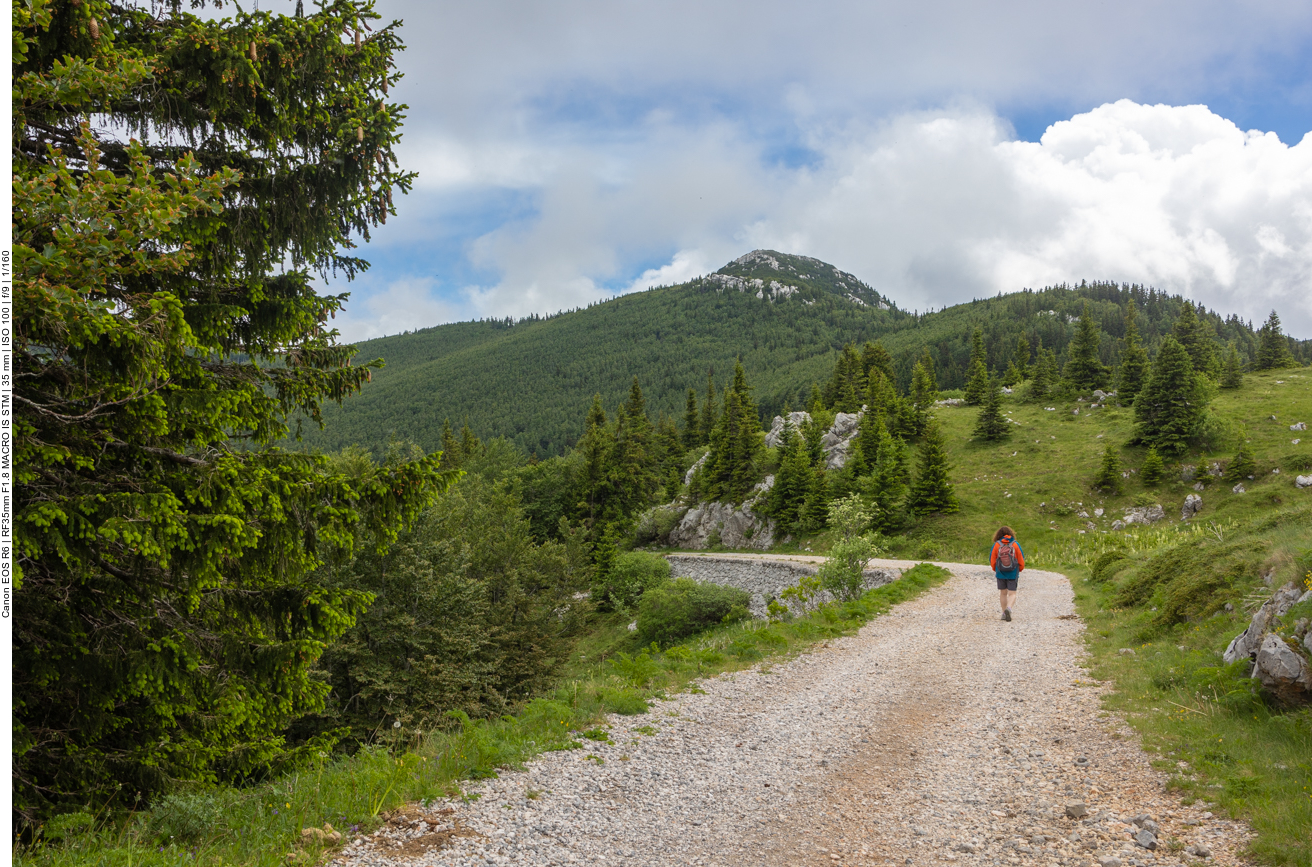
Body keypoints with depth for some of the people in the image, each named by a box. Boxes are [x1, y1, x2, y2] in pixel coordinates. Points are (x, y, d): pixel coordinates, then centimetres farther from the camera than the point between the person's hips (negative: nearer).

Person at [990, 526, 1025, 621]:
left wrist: (995, 570, 19)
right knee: (1012, 594, 2)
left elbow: (992, 560, 0)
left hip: (1000, 573, 1)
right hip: (1013, 574, -1)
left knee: (1003, 593, 14)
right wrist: (1019, 570, 18)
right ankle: (1008, 608, -24)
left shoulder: (996, 545, -5)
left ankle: (1004, 613, 15)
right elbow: (1021, 560, -1)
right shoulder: (1015, 544, -5)